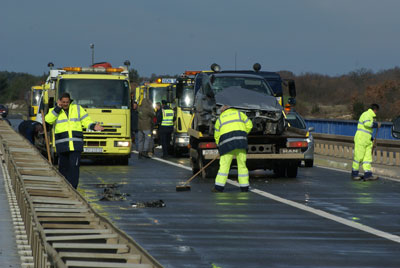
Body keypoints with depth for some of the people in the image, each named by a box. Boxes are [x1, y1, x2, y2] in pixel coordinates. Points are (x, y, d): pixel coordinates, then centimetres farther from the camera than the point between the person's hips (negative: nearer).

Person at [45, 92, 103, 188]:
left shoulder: (77, 109, 9)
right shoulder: (54, 111, 7)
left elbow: (86, 120, 7)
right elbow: (48, 120, -12)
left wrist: (93, 126, -12)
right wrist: (58, 108, -12)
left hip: (76, 144, -1)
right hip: (62, 144, 1)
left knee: (74, 166, -11)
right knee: (63, 166, 8)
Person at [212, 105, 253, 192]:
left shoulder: (220, 119, 20)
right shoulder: (239, 113, 20)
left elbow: (217, 136, 17)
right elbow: (249, 125, 13)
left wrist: (220, 146, 26)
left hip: (226, 141, 0)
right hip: (240, 141, 0)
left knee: (224, 165, -1)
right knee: (242, 164, 4)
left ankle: (219, 187, -7)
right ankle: (244, 187, 4)